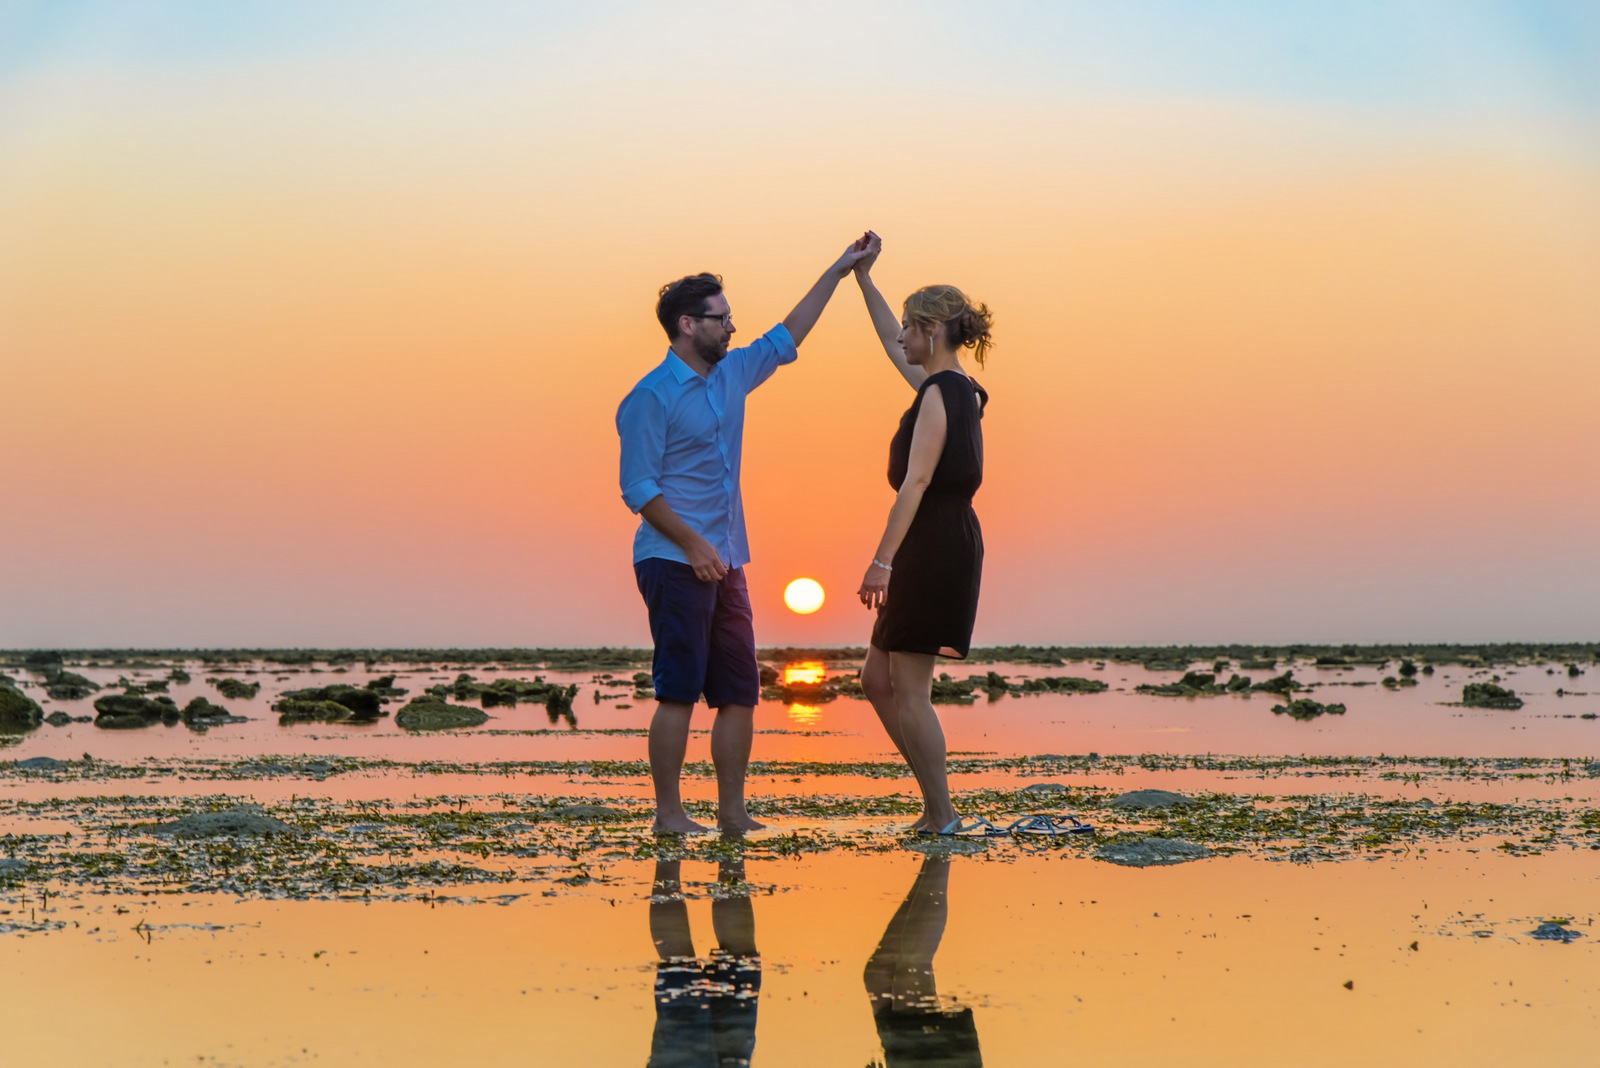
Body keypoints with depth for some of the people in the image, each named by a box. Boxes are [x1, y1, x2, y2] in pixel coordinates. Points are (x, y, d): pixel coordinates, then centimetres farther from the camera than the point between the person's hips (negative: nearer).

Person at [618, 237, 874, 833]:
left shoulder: (731, 376, 13)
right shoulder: (651, 398, -9)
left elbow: (786, 338, 26)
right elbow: (638, 488, -12)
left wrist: (838, 272, 25)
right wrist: (693, 544, -19)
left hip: (724, 564, 8)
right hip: (675, 563, -8)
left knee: (739, 692, 5)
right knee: (679, 691, -7)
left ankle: (732, 812, 10)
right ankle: (669, 814, -2)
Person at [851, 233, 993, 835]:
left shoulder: (939, 393, -13)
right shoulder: (956, 389, 15)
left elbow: (917, 480, -21)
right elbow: (893, 347, 33)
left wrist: (883, 559, -23)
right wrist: (863, 277, 37)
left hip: (933, 548, -10)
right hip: (945, 544, 10)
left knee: (910, 692, -5)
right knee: (878, 679, 13)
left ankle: (941, 819, -1)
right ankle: (937, 803, 15)